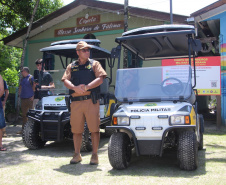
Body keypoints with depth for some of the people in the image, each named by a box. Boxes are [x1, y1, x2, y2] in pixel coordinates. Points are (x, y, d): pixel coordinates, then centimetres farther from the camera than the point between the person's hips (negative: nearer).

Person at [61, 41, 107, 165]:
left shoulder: (94, 64, 12)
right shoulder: (71, 66, 18)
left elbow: (100, 79, -3)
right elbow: (65, 81, 4)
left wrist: (87, 87, -16)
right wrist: (75, 88, -16)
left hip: (91, 100, -2)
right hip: (76, 102, 2)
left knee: (94, 129, -4)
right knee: (76, 130, 7)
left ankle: (94, 155, 8)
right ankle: (77, 155, 20)